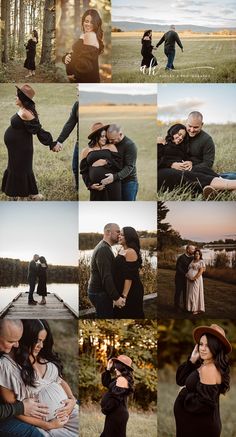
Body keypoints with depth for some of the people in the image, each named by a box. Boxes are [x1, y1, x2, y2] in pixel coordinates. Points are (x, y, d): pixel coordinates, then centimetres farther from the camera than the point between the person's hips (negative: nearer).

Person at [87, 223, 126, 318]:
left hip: (99, 291, 10)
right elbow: (106, 276, -25)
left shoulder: (103, 247, 14)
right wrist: (116, 297, -24)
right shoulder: (103, 249, -19)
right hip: (100, 293, -10)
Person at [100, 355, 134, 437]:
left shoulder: (122, 379, -18)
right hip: (116, 413, 10)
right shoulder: (119, 379, 14)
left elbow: (116, 397, -22)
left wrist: (105, 409, -12)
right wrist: (108, 369, 11)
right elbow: (106, 383, 19)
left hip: (117, 414, -10)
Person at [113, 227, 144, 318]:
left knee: (130, 315, 0)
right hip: (121, 289, 9)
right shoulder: (122, 250, 9)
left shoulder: (131, 252, -18)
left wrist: (124, 295, -24)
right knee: (120, 314, 17)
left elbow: (129, 276, -23)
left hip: (130, 291, -9)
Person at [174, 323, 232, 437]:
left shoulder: (209, 368, -23)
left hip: (199, 427, -9)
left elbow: (204, 403, -27)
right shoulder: (203, 364, 5)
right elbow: (181, 380, 7)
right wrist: (192, 360, -3)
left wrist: (184, 395, -12)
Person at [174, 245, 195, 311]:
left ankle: (186, 306, 15)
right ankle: (177, 306, 12)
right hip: (180, 278, -5)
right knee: (178, 292, 3)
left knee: (186, 293, 8)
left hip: (187, 278, 5)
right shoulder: (181, 258, -13)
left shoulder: (192, 258, 5)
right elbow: (178, 268, -18)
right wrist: (185, 274, -23)